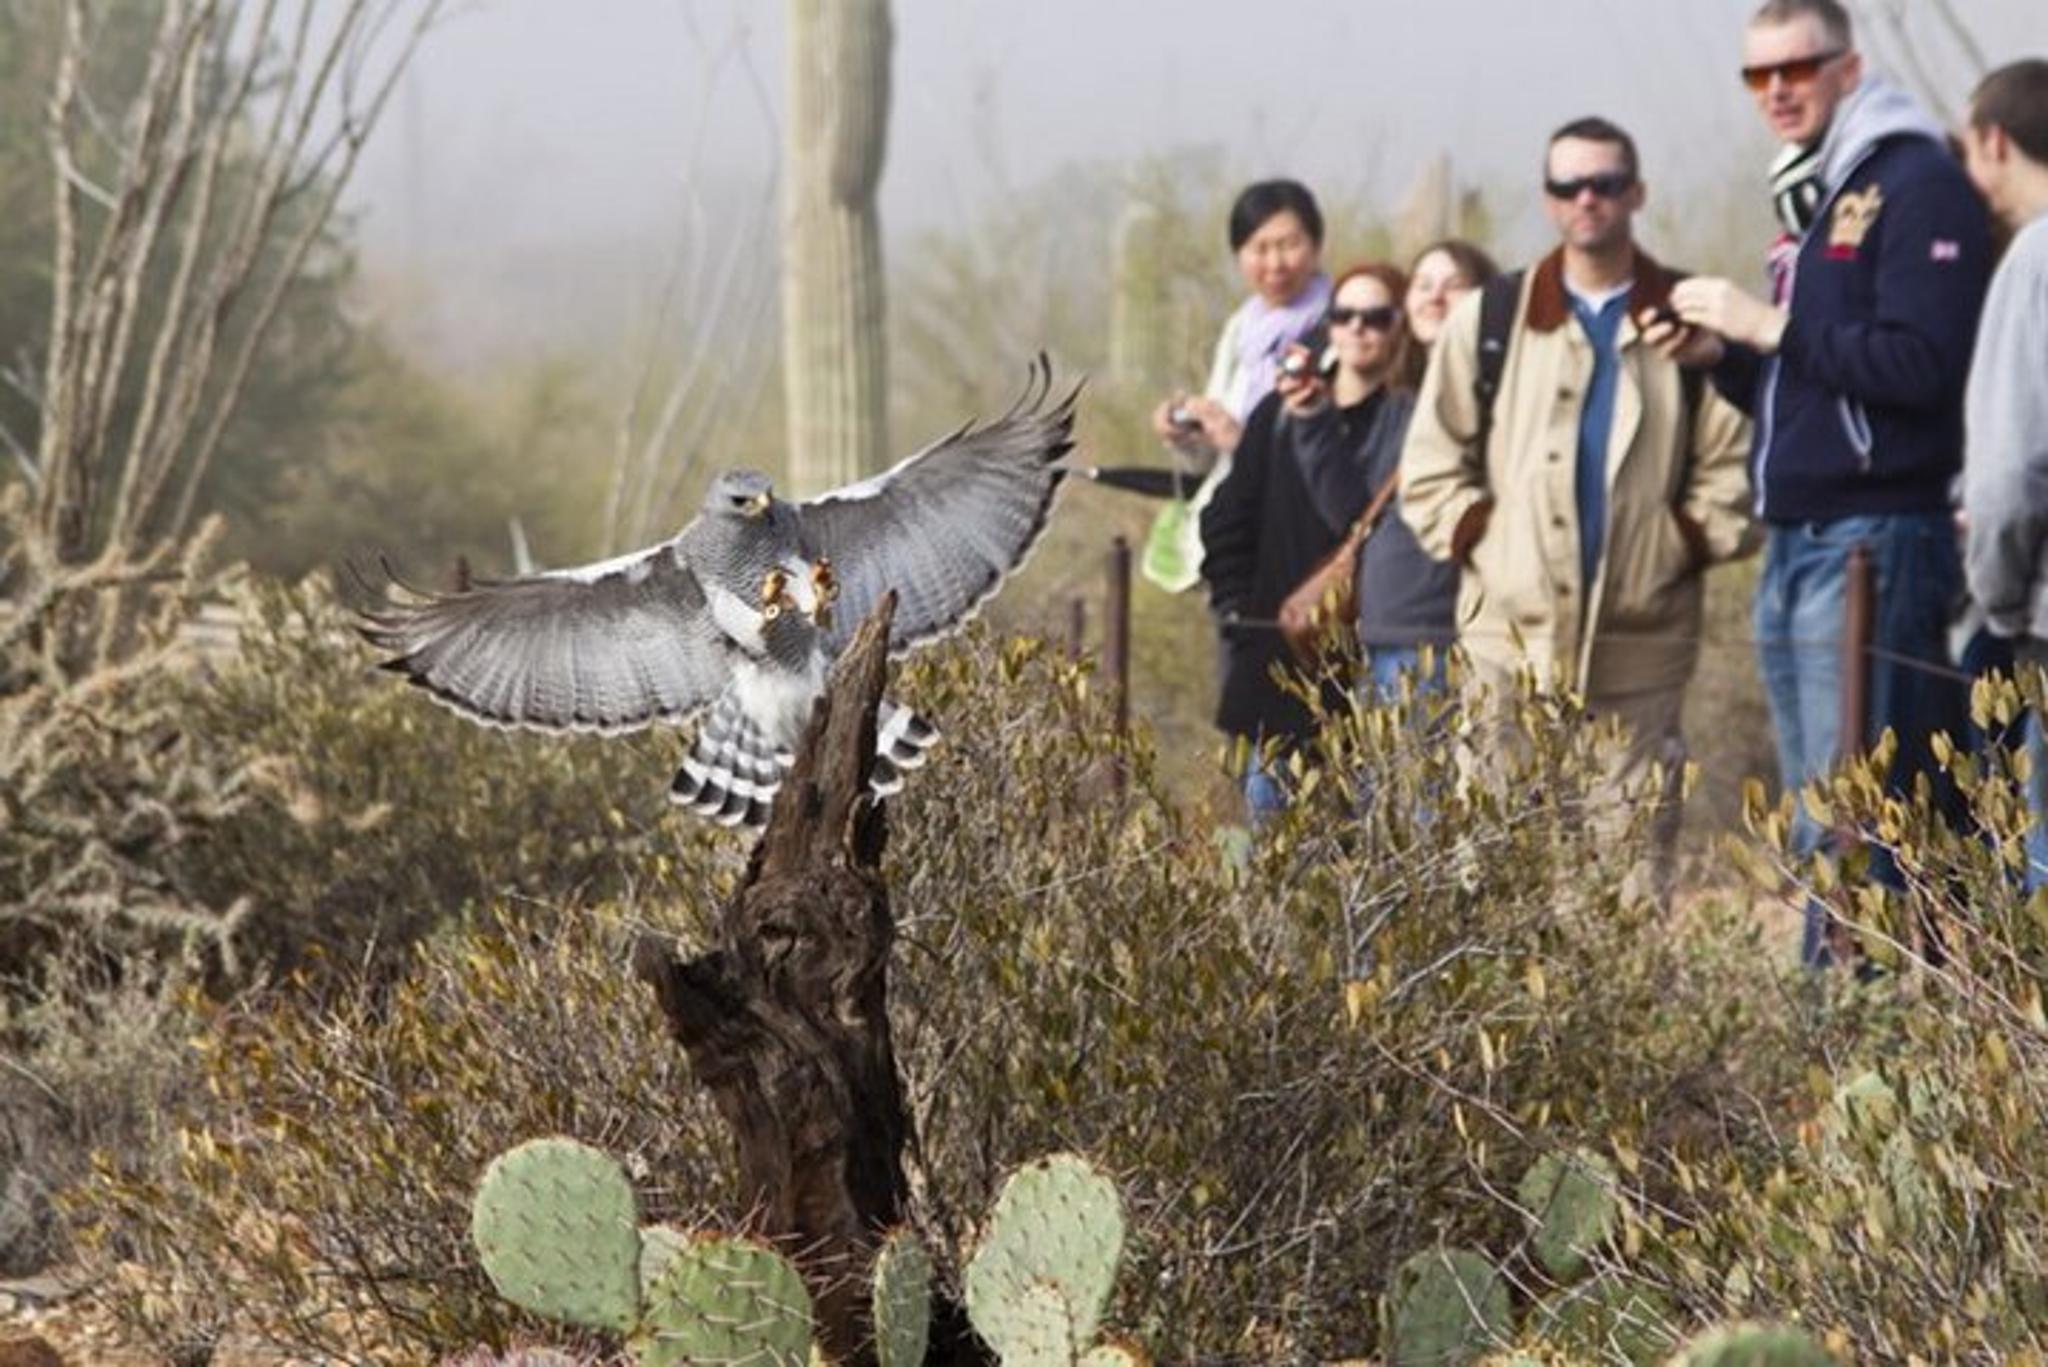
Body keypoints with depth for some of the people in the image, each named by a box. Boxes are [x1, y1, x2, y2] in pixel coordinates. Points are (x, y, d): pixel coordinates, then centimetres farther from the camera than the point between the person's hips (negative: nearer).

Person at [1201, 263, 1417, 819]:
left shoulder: (1408, 419, -2)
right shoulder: (1277, 414, 13)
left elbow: (1363, 520, -15)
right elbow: (1226, 520, 16)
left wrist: (1317, 426, -15)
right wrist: (1235, 609, 7)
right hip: (1276, 659, 5)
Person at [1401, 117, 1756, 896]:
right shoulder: (1489, 318, 11)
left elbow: (1732, 474, 5)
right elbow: (1430, 469, 11)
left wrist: (1679, 546, -7)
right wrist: (1483, 541, 0)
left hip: (1640, 646, -1)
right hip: (1512, 638, 1)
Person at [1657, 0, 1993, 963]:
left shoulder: (1918, 188, -8)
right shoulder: (1808, 202, 20)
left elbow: (1920, 366, -19)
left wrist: (1770, 327, -15)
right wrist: (1723, 355, 7)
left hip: (1870, 550, -10)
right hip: (1794, 549, 10)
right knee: (1816, 823, 11)